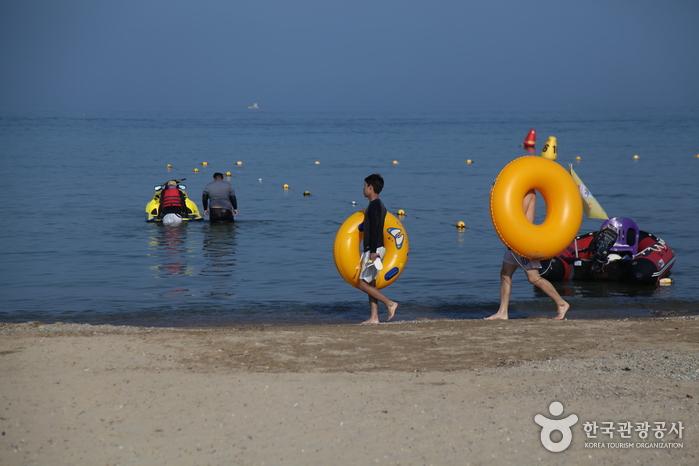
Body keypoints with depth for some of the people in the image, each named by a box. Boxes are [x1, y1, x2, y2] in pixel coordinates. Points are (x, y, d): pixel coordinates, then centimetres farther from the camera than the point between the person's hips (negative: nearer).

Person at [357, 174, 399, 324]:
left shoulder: (374, 205, -14)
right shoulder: (379, 205, 16)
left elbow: (374, 230, -21)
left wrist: (373, 251, -25)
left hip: (373, 249, -10)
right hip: (375, 249, 10)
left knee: (363, 284, -9)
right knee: (370, 284, 9)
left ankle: (390, 304, -9)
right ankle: (374, 317, 8)